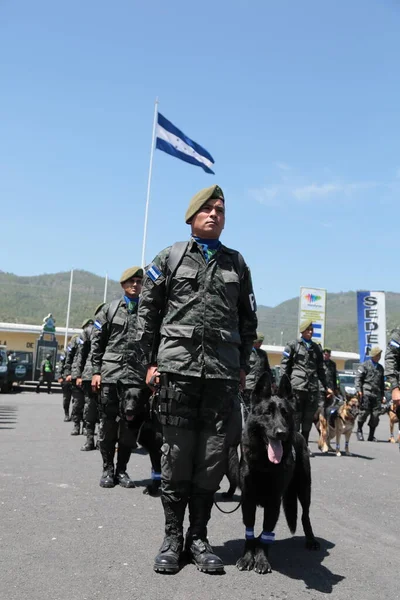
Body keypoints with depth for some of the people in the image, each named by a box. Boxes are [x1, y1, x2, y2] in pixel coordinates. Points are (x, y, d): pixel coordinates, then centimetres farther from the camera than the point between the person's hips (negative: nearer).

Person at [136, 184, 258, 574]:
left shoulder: (236, 263, 16)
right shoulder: (170, 258, 9)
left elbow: (248, 319, 18)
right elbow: (148, 312, 8)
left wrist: (243, 365, 11)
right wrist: (151, 360, 2)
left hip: (223, 373, 2)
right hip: (177, 368, -2)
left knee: (213, 458, 2)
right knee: (177, 454, 1)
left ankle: (198, 537, 16)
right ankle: (172, 537, 15)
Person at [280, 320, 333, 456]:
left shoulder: (317, 348, 19)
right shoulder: (293, 345, 5)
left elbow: (320, 370, 23)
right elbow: (284, 365, 0)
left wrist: (326, 387, 18)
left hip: (313, 387, 4)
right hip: (297, 385, -4)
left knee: (309, 418, 5)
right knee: (296, 416, -3)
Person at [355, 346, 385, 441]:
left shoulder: (380, 368, 21)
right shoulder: (364, 365, 4)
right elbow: (358, 378, -3)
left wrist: (383, 395, 21)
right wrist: (358, 390, -15)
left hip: (377, 394, 5)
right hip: (366, 392, -5)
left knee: (376, 414, -1)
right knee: (364, 411, -12)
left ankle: (371, 436, 9)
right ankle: (359, 430, 8)